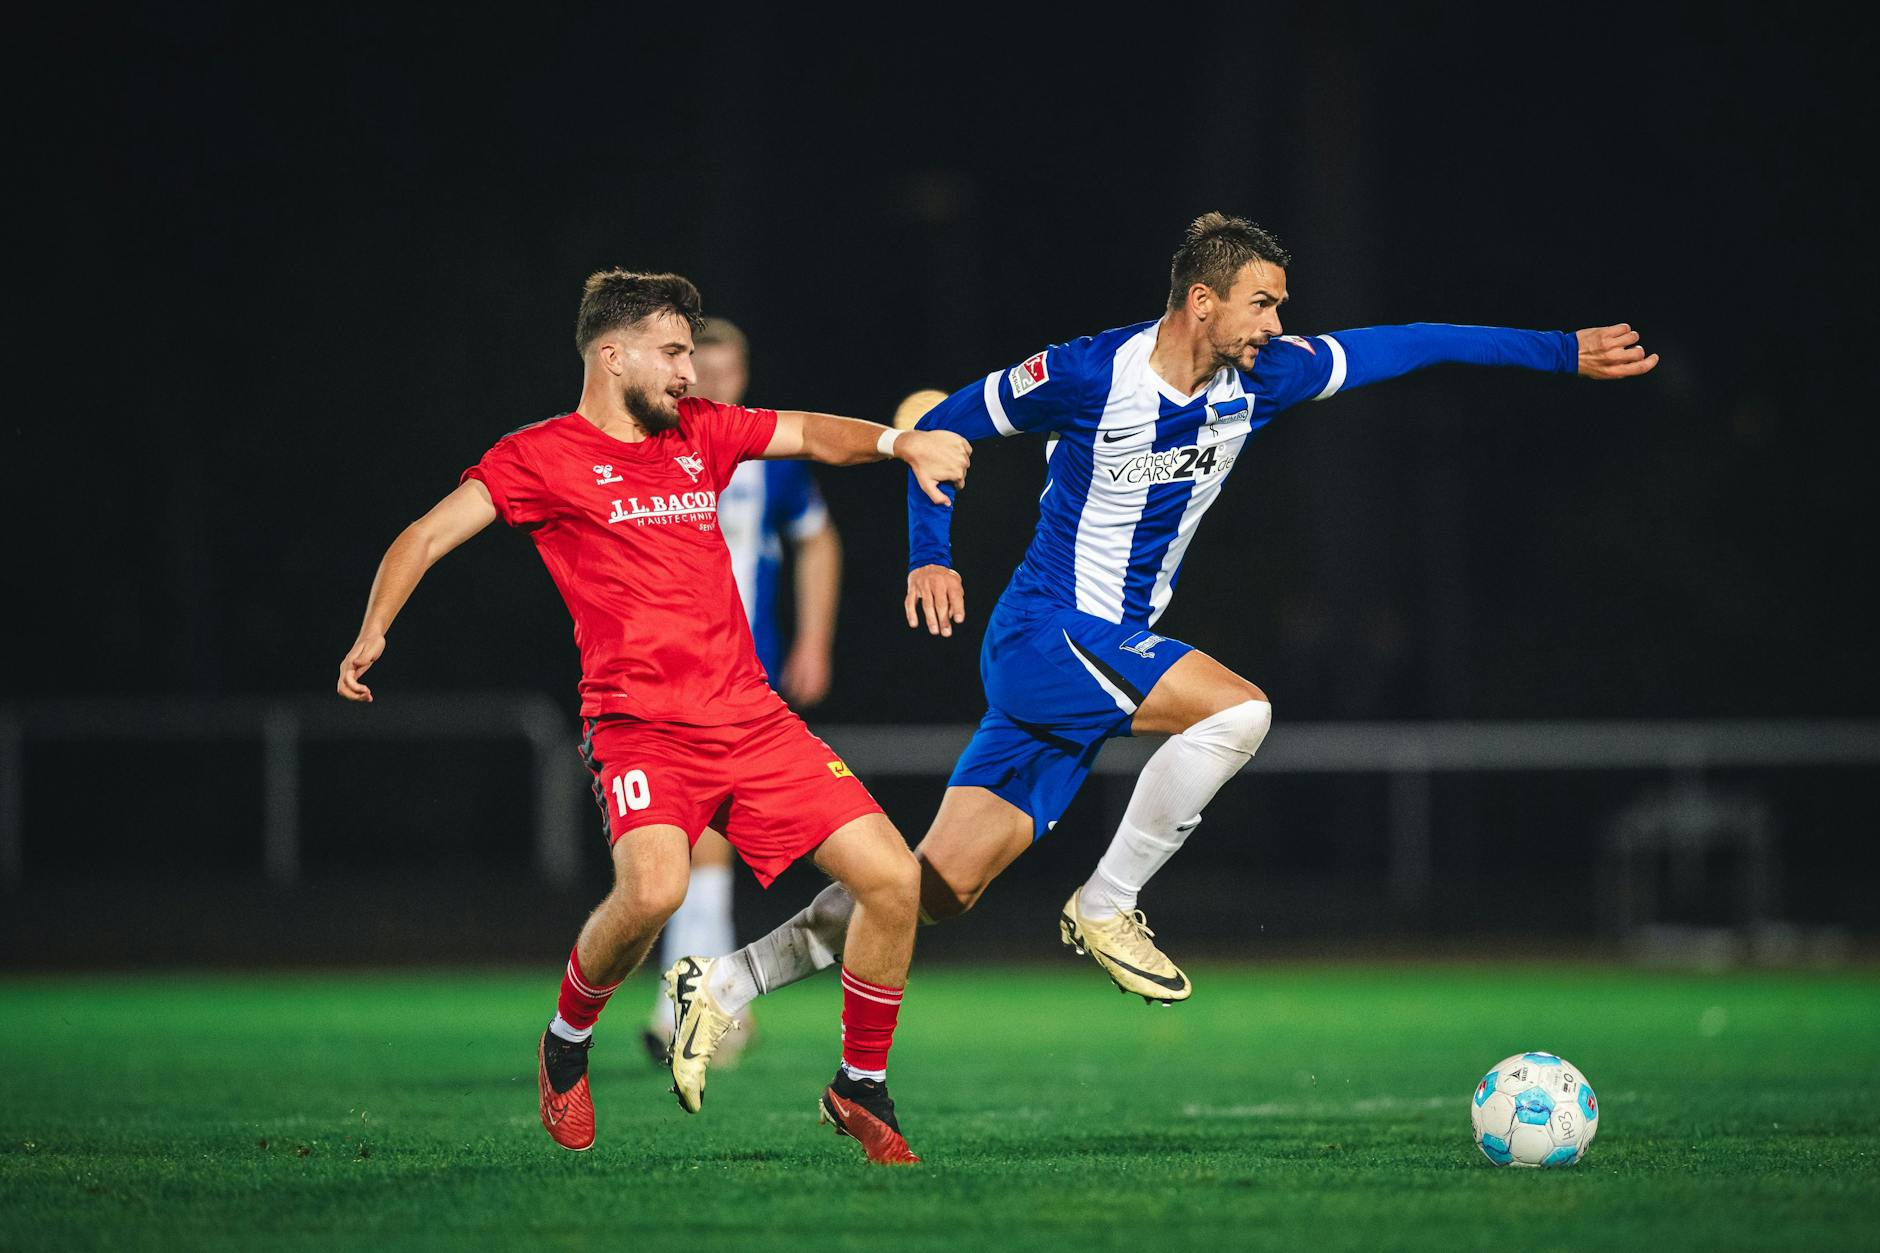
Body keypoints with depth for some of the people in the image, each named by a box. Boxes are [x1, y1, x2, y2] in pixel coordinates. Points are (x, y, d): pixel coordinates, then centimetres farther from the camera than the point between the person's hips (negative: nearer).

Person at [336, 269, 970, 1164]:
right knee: (653, 888, -33)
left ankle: (860, 1089, 15)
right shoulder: (544, 455, 1)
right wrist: (373, 633, -17)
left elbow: (814, 436, 21)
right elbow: (428, 536, -1)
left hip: (751, 715, 6)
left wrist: (898, 442, 0)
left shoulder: (699, 432, 17)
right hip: (639, 724, -6)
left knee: (892, 877, -5)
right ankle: (567, 1043, -1)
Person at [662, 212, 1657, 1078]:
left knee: (937, 888, 2)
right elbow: (942, 427, -2)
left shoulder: (1257, 379, 3)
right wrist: (930, 556, -12)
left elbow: (1401, 347, 11)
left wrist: (1562, 351, 12)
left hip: (1114, 651, 7)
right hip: (1044, 637, -7)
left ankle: (726, 985, 5)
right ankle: (1104, 909, -12)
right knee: (1237, 710, -23)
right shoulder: (1089, 375, -14)